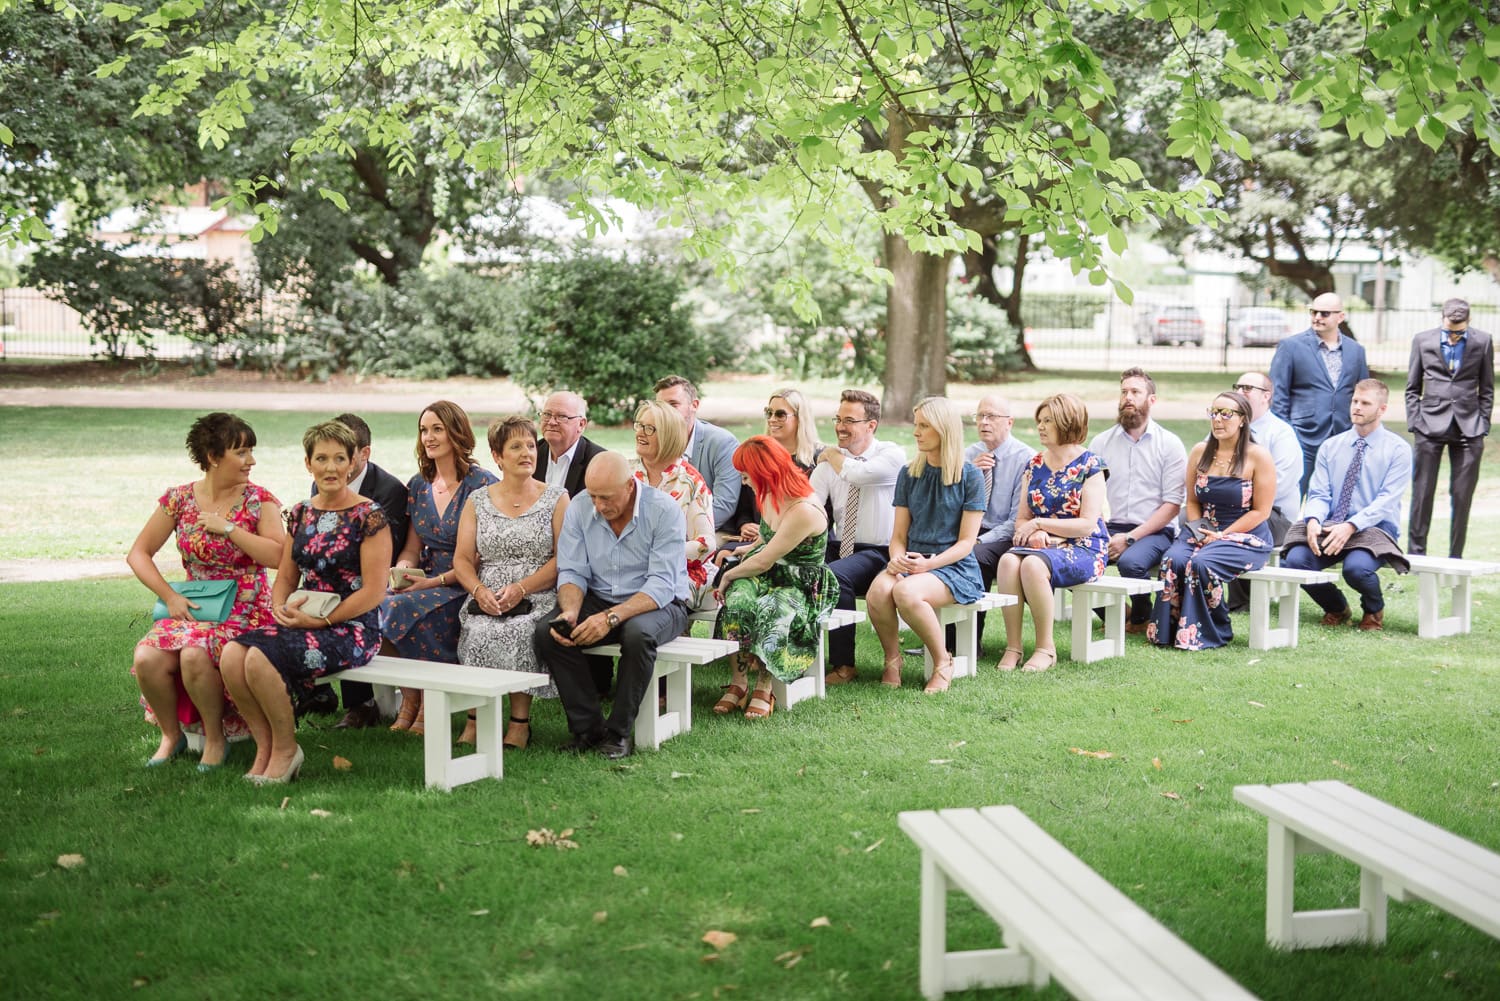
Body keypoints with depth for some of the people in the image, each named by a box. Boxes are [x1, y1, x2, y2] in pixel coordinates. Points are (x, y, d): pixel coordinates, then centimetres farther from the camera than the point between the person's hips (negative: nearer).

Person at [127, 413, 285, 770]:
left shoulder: (259, 499, -2)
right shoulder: (180, 499, 4)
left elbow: (277, 556, -16)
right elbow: (138, 554, 7)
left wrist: (227, 528, -16)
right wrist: (170, 596, -6)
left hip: (245, 610, -3)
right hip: (192, 607, 3)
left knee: (194, 655, -32)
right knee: (147, 658, -24)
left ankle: (215, 737, -7)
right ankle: (171, 733, 3)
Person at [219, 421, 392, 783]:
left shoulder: (369, 516, -7)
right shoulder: (300, 514, 13)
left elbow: (374, 591, -11)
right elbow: (285, 578, 18)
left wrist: (319, 621, -15)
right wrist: (281, 609, -4)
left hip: (352, 628, -6)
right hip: (303, 622, 6)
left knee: (260, 658, -28)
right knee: (233, 654, -21)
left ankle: (286, 750, -6)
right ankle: (265, 745, -6)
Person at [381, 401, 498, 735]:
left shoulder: (482, 485, -8)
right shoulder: (418, 486, 13)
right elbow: (412, 548, 17)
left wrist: (438, 581, -19)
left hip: (465, 586, -6)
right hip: (426, 580, 6)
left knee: (407, 608, -31)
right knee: (382, 606, -25)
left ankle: (429, 708, -15)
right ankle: (409, 703, -13)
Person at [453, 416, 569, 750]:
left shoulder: (556, 497, 7)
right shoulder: (477, 501, 14)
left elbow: (563, 558, -2)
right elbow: (462, 559, 8)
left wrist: (520, 589, -15)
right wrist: (480, 591, -13)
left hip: (538, 598, -2)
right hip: (486, 599, 2)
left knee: (518, 632, -33)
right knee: (479, 632, -31)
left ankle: (520, 721, -21)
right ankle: (476, 718, -20)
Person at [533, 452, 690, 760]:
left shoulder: (664, 510, -17)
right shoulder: (579, 510, -3)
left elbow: (662, 584, -23)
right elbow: (572, 572, -1)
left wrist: (611, 617, -35)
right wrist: (570, 611, -24)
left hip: (658, 604, -4)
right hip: (599, 600, 4)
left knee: (637, 632, -38)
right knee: (546, 632, -22)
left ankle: (618, 731, -19)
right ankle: (588, 726, -13)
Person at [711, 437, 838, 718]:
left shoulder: (805, 511, -23)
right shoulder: (771, 497, 5)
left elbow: (764, 561, -20)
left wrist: (729, 575, -6)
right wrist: (740, 553, 11)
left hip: (802, 586, -7)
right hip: (770, 577, 7)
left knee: (771, 611, -39)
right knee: (738, 596, -28)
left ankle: (764, 687, -21)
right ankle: (738, 681, -25)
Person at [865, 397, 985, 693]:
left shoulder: (970, 476, -1)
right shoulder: (909, 474, 12)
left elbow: (966, 542, -4)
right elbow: (899, 535, 12)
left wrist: (929, 563, -19)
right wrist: (897, 558, -11)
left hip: (955, 568, -4)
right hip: (912, 564, 4)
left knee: (906, 592, -36)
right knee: (878, 590, -31)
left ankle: (943, 661, -13)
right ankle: (892, 659, -6)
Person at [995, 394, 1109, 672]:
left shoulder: (1090, 465, -4)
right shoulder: (1034, 464, 13)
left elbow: (1087, 524, -13)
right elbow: (1021, 518, 13)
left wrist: (1038, 523, -13)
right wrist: (1033, 534, -11)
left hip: (1083, 549, -5)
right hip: (1041, 545, 5)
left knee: (1032, 564, -34)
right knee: (1008, 560, -29)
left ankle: (1046, 648, -22)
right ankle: (1012, 647, -27)